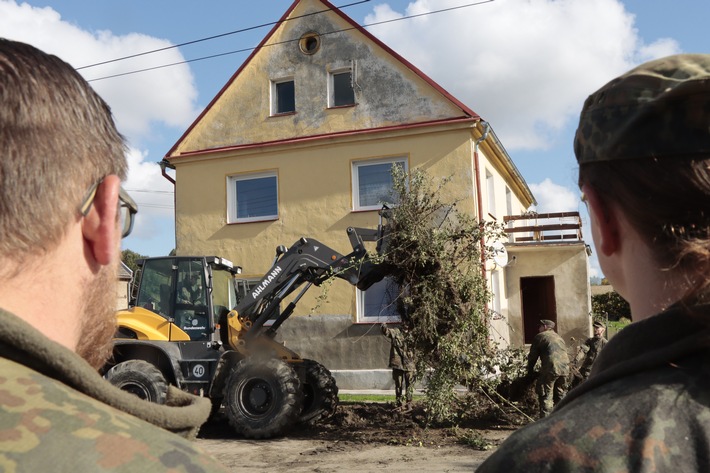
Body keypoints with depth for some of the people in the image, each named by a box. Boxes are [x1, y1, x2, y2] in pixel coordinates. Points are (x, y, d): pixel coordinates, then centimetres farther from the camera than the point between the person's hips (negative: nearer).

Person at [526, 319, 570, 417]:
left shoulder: (540, 336, 9)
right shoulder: (559, 337, 27)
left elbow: (533, 356, 10)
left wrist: (530, 372, 20)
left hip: (551, 368, -6)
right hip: (565, 368, 6)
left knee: (546, 396, -1)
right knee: (560, 395, 18)